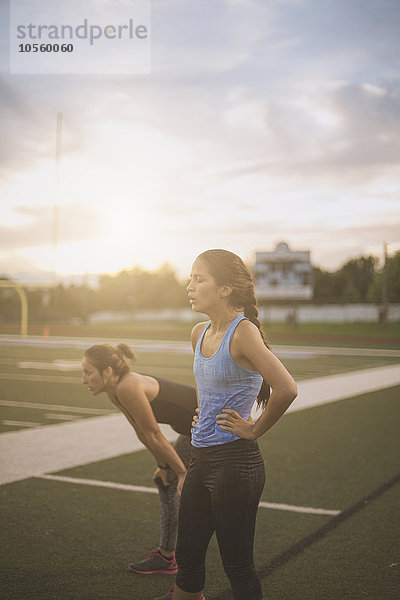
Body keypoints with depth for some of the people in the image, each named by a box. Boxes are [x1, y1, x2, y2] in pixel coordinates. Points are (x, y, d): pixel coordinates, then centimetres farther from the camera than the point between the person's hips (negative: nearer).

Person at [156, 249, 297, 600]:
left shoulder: (243, 333, -18)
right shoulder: (199, 333, 7)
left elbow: (286, 390, -28)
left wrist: (254, 430, -15)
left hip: (235, 462, -8)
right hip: (201, 458, 8)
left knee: (238, 566, 5)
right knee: (187, 557, 18)